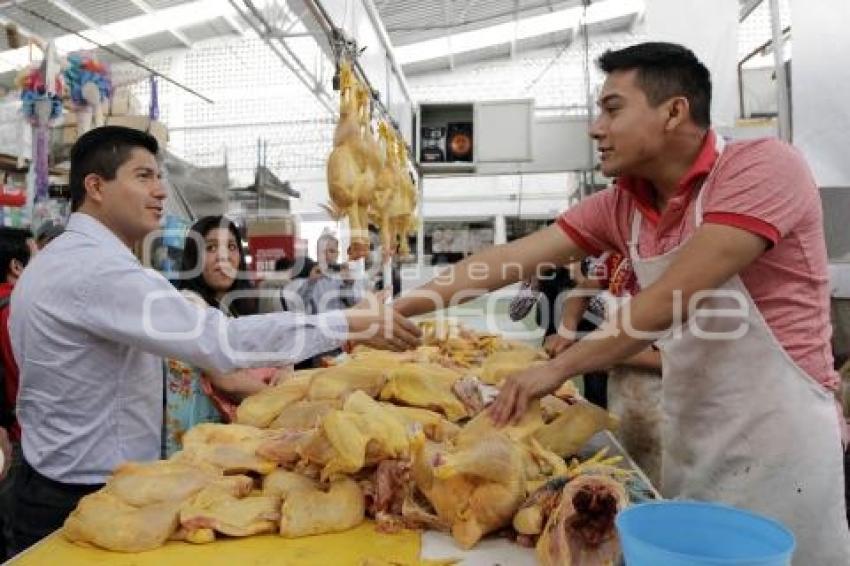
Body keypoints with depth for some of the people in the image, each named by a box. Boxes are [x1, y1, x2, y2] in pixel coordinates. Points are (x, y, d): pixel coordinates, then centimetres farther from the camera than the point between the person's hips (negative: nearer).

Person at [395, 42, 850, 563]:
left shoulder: (762, 167, -17)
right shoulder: (620, 205, 1)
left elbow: (672, 298, -25)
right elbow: (512, 260, -2)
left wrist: (558, 369, -19)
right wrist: (401, 307, -3)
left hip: (777, 436, -6)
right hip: (690, 437, 6)